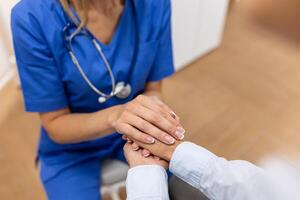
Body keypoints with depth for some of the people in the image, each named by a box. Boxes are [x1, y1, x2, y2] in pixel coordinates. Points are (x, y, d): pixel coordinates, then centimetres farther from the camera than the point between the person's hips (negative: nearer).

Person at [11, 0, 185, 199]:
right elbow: (55, 124, -17)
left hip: (133, 134, 2)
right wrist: (113, 116, -36)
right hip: (72, 149, -1)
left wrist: (150, 105, -30)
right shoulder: (32, 18, -26)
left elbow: (153, 88, -7)